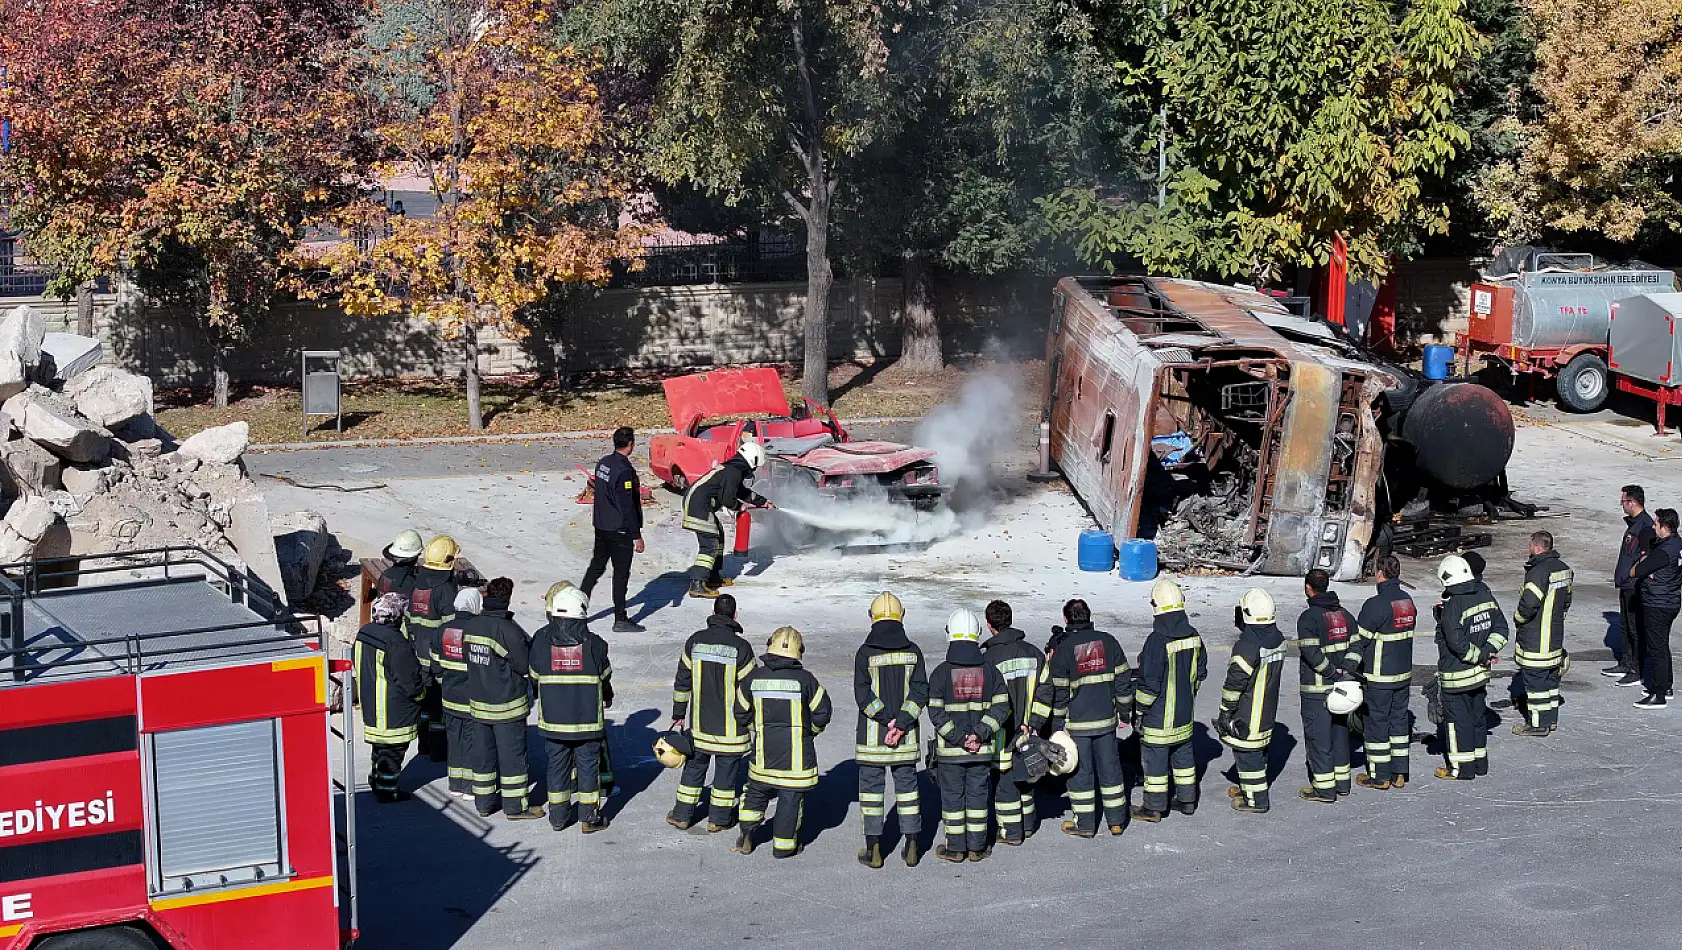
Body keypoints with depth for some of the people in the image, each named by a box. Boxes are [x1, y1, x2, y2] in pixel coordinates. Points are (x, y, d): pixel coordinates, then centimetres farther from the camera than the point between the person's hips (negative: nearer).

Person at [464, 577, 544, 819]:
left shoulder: (472, 625, 0)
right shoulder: (507, 629, -21)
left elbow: (469, 658, 7)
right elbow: (526, 665, -18)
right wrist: (529, 647, 0)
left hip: (477, 701, 7)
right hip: (507, 705, -7)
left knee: (483, 751, 15)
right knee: (512, 753, 3)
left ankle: (484, 802, 24)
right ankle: (515, 806, 9)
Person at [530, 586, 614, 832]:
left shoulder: (541, 640, -6)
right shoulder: (593, 643, -11)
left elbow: (534, 674, 4)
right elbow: (604, 676, 2)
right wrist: (607, 697, 23)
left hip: (552, 718, 2)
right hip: (587, 718, -2)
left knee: (557, 764, 13)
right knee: (588, 764, 8)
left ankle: (558, 816, 21)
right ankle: (590, 817, 12)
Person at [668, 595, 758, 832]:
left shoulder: (695, 641, -3)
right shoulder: (740, 647, -14)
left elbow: (682, 681, 4)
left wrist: (678, 713, 15)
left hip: (699, 722, 3)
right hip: (731, 725, -3)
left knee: (694, 765, 17)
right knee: (727, 768, 10)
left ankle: (683, 815, 22)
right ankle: (718, 818, 17)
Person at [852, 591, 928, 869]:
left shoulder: (865, 654, -8)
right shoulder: (913, 651, -1)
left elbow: (863, 694, -13)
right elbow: (920, 691, -7)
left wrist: (887, 720, -11)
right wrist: (901, 723, -12)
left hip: (872, 737, -2)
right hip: (907, 737, 2)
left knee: (871, 786, 6)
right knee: (907, 784, 13)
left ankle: (873, 849, 7)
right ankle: (912, 846, 14)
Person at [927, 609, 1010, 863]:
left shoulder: (941, 672, -9)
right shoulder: (990, 670, 0)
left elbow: (936, 713, -14)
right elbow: (1001, 707, -5)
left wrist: (957, 738, -11)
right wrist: (979, 734, -9)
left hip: (950, 749, -2)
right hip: (982, 750, 2)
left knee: (952, 795, 7)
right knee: (978, 794, 11)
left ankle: (955, 848, 13)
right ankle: (976, 848, 17)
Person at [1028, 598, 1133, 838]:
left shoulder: (1062, 649, -12)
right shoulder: (1108, 642, 1)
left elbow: (1055, 692, -10)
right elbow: (1123, 680, 5)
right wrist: (1125, 712, 17)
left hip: (1076, 723, -4)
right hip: (1106, 719, 4)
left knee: (1080, 771, 6)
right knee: (1109, 767, 14)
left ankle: (1085, 823, 12)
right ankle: (1117, 820, 20)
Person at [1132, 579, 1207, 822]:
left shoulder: (1157, 641, -24)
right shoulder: (1193, 636, -1)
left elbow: (1149, 682, -21)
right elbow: (1200, 671, 12)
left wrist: (1139, 708, -8)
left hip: (1159, 716, -7)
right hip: (1185, 712, 7)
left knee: (1155, 756, 4)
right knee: (1183, 754, 19)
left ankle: (1154, 807, 12)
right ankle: (1187, 800, 29)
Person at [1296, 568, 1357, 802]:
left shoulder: (1309, 617, -14)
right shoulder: (1345, 614, 9)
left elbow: (1312, 654, -22)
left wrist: (1332, 672, -13)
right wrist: (1345, 672, 4)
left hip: (1317, 689, -7)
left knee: (1318, 736, -1)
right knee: (1339, 732, 17)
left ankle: (1324, 789, 1)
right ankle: (1342, 783, 24)